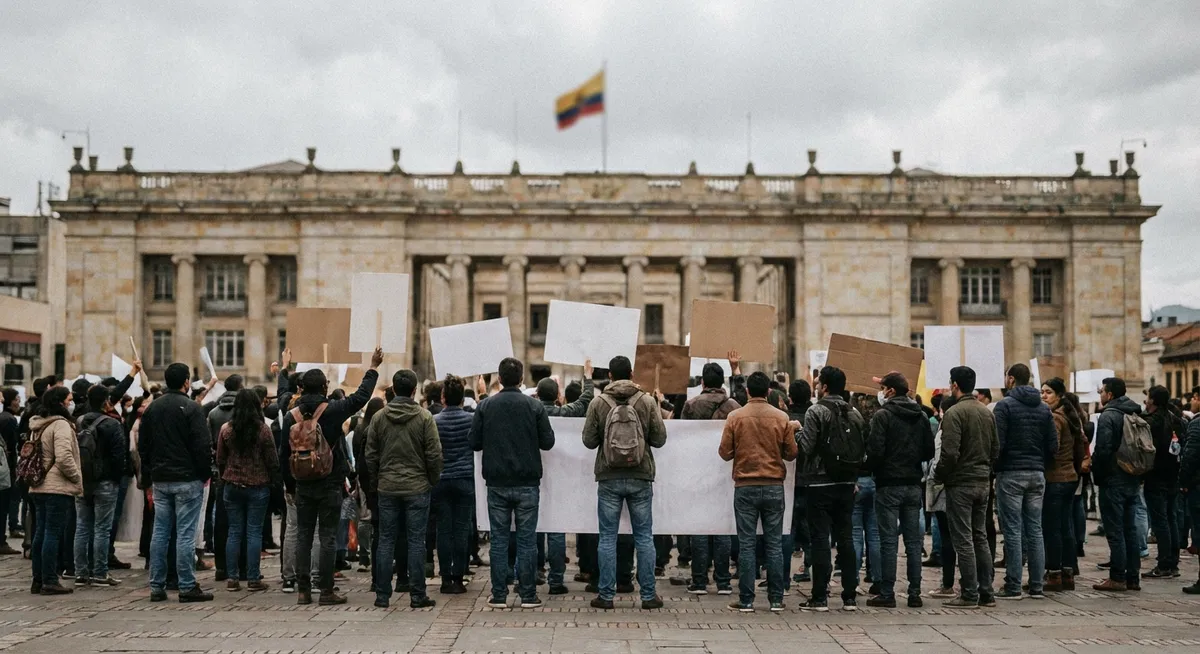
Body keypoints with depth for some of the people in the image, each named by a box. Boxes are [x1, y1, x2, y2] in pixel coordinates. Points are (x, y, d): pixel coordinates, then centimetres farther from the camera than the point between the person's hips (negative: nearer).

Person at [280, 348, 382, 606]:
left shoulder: (291, 416, 1)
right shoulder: (332, 410, -11)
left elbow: (284, 455, 5)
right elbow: (361, 396, 1)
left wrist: (290, 487, 14)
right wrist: (373, 368, 13)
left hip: (303, 485, 3)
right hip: (330, 485, -3)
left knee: (303, 536, 9)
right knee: (328, 537, 1)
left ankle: (303, 591, 10)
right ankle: (326, 592, 2)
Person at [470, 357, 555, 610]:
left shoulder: (485, 406, -2)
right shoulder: (534, 406, -5)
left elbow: (474, 443, 0)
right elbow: (547, 442, -3)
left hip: (497, 483, 1)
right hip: (527, 483, -1)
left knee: (499, 539, 7)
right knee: (526, 539, 4)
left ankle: (499, 596, 8)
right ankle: (528, 595, 6)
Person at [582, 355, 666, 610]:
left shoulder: (598, 403, -4)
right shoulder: (647, 402, -4)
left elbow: (589, 441, -2)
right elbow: (660, 439, -1)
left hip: (609, 479, 0)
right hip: (641, 478, 1)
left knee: (607, 537, 6)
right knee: (644, 537, 8)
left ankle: (606, 595, 6)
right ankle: (648, 594, 10)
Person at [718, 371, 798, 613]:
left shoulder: (735, 417, -4)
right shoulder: (782, 418, -2)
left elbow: (725, 453, -2)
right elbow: (791, 454, 2)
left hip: (745, 487, -1)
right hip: (774, 486, 1)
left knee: (746, 544, 3)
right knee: (774, 544, 7)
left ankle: (746, 600, 3)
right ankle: (776, 599, 9)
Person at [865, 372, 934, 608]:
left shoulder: (883, 415, -11)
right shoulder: (921, 416, 8)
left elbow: (875, 451, -16)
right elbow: (929, 451, 8)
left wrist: (872, 469, 2)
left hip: (889, 484, -5)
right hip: (913, 484, 5)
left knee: (889, 541, -2)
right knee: (913, 541, 9)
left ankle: (887, 594, 0)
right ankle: (914, 593, 10)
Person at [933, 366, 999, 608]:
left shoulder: (954, 413, -15)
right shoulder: (987, 412, 10)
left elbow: (949, 452, -21)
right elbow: (996, 449, 13)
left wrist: (938, 476, -7)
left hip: (960, 483, -8)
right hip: (983, 483, 8)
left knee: (963, 540, -3)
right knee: (980, 538, 14)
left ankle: (969, 594, -1)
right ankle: (986, 593, 16)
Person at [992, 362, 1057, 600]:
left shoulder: (1005, 405, -8)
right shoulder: (1044, 407, 10)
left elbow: (997, 442, -14)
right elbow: (1053, 445, 7)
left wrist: (994, 468, -2)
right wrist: (1042, 466, 17)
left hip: (1011, 474, -5)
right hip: (1037, 475, 5)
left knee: (1013, 531, -3)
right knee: (1035, 530, 8)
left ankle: (1013, 586, -2)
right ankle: (1037, 585, 9)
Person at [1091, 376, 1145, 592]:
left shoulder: (1108, 416, -13)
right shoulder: (1135, 415, 13)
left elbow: (1103, 450, -19)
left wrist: (1097, 475, -7)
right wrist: (1138, 476, 18)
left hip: (1113, 481, -8)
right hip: (1133, 481, 8)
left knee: (1115, 531, -4)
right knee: (1130, 529, 11)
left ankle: (1117, 578, -2)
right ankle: (1133, 577, 14)